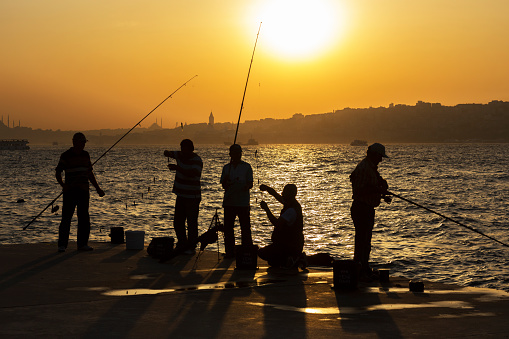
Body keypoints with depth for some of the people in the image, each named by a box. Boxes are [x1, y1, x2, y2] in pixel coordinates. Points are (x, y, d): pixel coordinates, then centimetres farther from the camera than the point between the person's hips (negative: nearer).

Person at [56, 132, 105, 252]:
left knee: (84, 219, 5)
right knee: (66, 218, -6)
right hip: (70, 191, -5)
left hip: (84, 191, 5)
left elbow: (90, 173, 20)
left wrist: (98, 188, 17)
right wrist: (62, 185, -21)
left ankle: (82, 244, 11)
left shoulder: (85, 155, 12)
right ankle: (62, 245, -2)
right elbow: (58, 172, -4)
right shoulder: (66, 156, -4)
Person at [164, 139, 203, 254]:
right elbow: (169, 153, 16)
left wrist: (177, 168, -37)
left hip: (192, 197, -7)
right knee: (178, 222, 10)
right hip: (181, 195, 7)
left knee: (192, 223, -6)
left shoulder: (197, 160, -16)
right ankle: (182, 244, 21)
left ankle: (191, 247, -1)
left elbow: (194, 174, -32)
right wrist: (167, 153, -11)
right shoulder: (180, 155, 7)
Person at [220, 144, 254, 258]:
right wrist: (226, 181, -12)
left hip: (243, 202, -3)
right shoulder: (226, 167, 12)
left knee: (245, 229, -2)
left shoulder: (246, 167, 3)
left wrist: (247, 186, -23)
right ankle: (230, 252, 13)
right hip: (229, 202, 3)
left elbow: (250, 184, 0)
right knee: (228, 228, 5)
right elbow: (223, 185, 11)